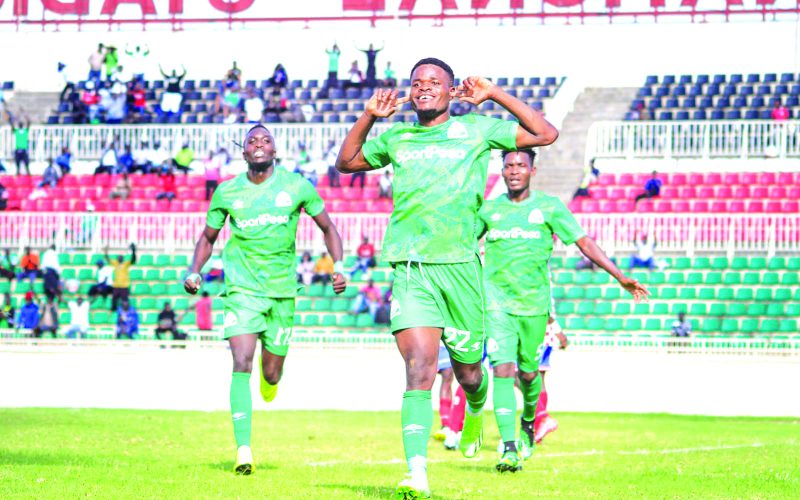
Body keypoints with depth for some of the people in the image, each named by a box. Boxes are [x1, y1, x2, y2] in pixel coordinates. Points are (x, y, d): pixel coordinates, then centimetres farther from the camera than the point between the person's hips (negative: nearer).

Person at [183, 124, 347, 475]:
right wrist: (194, 272, -2)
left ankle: (269, 378, 48)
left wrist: (339, 266, -6)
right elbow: (208, 237, 15)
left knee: (272, 375, 7)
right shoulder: (227, 192, 2)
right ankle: (243, 449, -19)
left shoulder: (296, 186, 0)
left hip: (282, 289, 1)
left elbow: (327, 227, 9)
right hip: (242, 288, -1)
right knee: (241, 364, -18)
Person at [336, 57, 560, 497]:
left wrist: (495, 95, 5)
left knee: (467, 372, 11)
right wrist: (368, 117, 14)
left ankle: (475, 410, 49)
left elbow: (545, 134, 8)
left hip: (459, 265, 0)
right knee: (420, 369, -17)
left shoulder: (475, 130, 8)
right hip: (409, 269, 0)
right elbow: (345, 163, 28)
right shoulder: (395, 139, 14)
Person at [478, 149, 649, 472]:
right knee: (503, 370, -14)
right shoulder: (489, 209, 5)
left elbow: (584, 242, -1)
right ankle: (509, 448, -17)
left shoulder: (549, 207, 0)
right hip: (497, 302, 0)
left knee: (528, 372, 9)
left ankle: (528, 421, 42)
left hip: (534, 303, 0)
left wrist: (620, 276, -7)